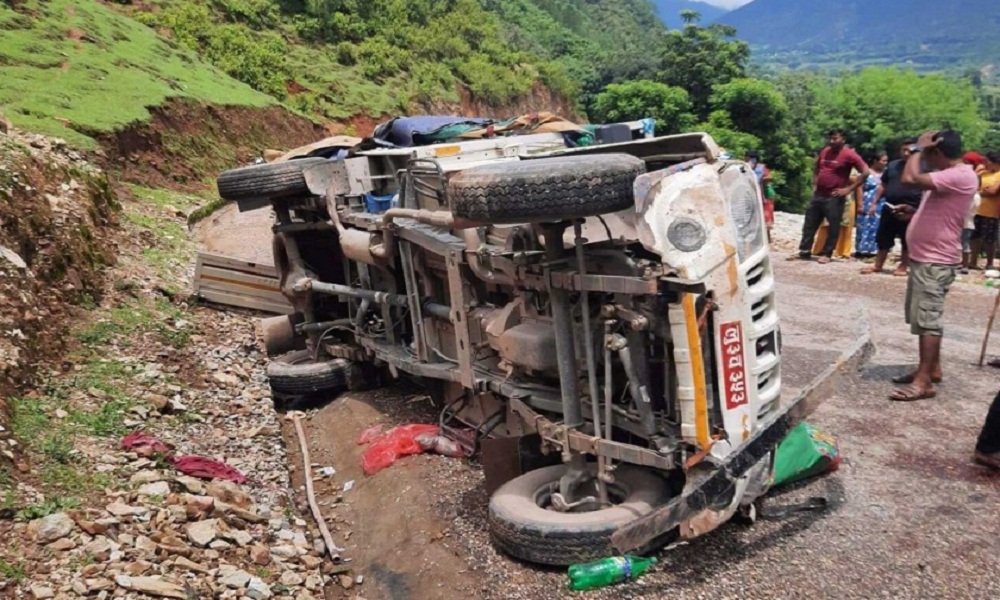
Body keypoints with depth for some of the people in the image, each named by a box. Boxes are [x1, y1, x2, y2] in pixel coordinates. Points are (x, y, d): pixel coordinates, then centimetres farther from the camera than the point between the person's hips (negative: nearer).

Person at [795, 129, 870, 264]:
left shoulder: (849, 155, -10)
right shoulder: (825, 151, 10)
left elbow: (865, 172, -13)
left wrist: (849, 189, -14)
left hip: (834, 197, -6)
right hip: (818, 195, 6)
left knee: (833, 227, 1)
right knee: (810, 224, 7)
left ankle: (826, 254, 8)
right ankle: (804, 251, 14)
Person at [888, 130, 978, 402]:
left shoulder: (960, 176, -19)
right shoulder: (949, 176, 17)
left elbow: (911, 178, -30)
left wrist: (919, 148, -14)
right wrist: (913, 211, 11)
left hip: (935, 261, -11)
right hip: (924, 257, 11)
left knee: (927, 319, -11)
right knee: (924, 318, 17)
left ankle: (924, 382, -10)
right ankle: (932, 368, 28)